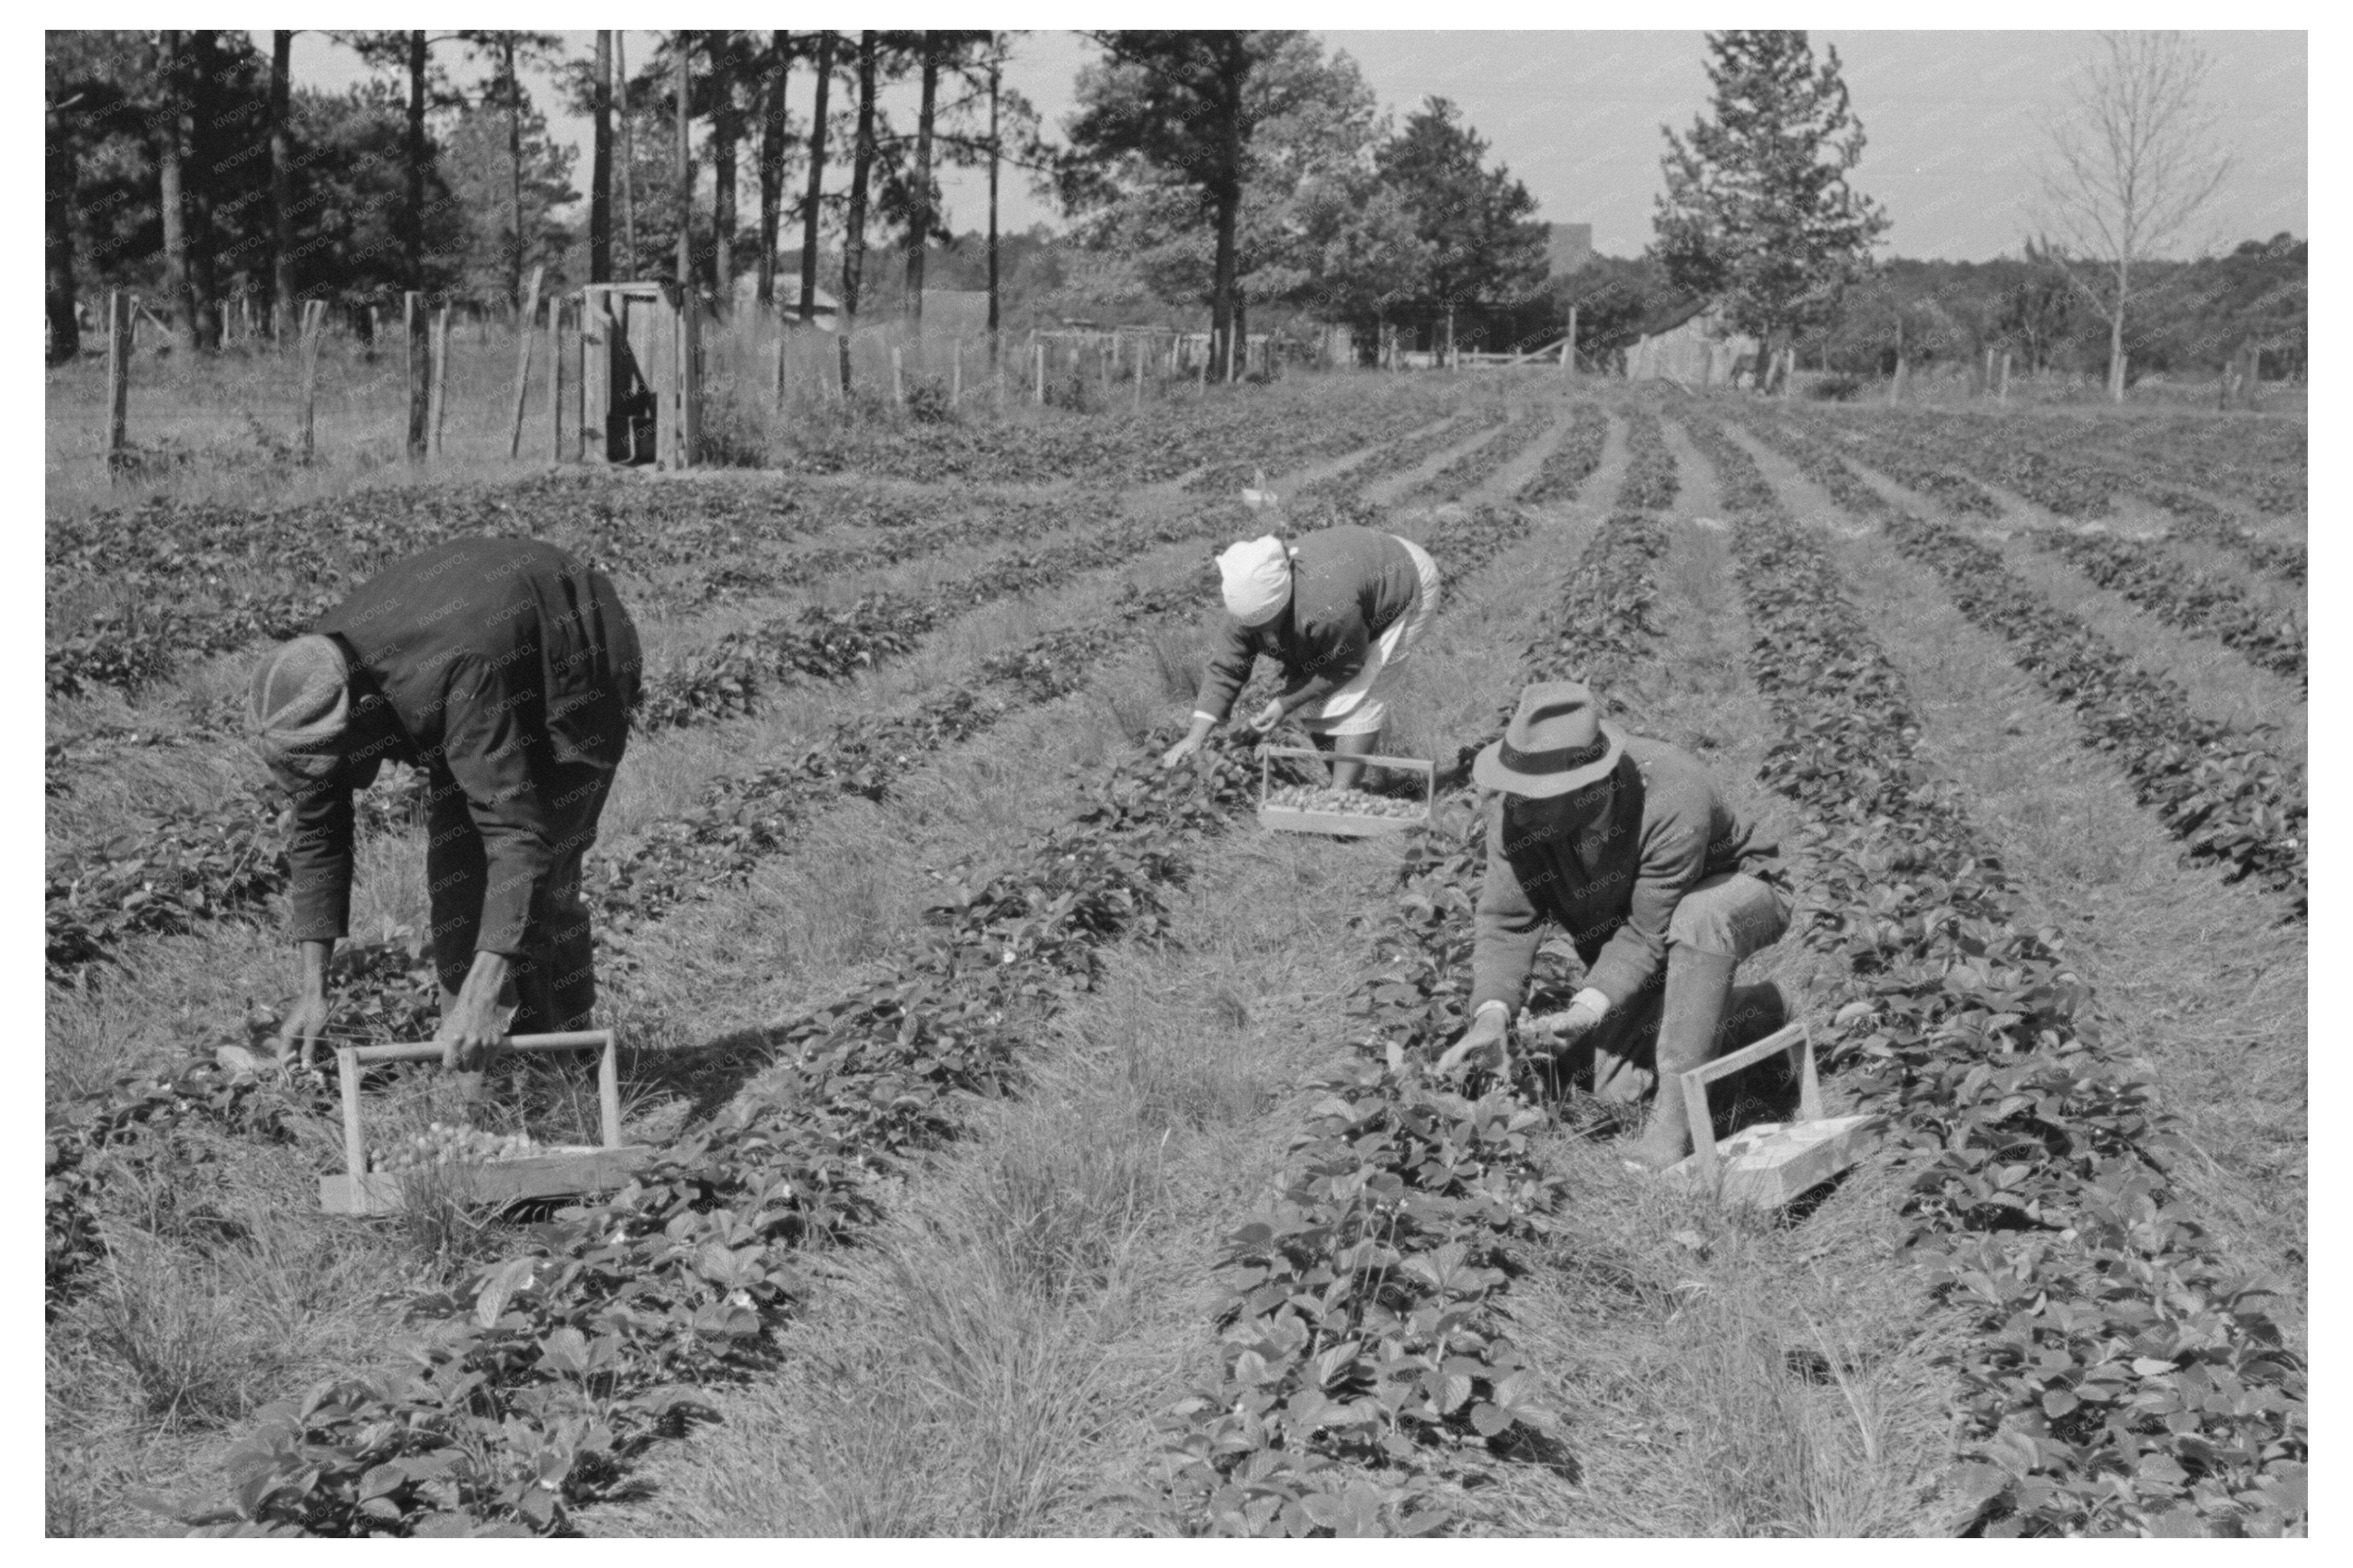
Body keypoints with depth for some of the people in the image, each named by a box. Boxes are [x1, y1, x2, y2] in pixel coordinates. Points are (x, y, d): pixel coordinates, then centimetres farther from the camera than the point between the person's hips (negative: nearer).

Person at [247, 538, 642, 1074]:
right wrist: (313, 992, -16)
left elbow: (518, 834, -47)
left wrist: (483, 996, -52)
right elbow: (318, 833, -11)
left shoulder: (460, 679, -45)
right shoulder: (316, 684, -21)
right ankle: (464, 1052, 11)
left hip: (578, 667, -7)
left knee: (540, 874, -15)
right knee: (453, 867, -1)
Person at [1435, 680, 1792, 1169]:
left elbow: (1648, 932, -34)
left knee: (1698, 919, -42)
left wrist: (1589, 1009, -44)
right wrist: (1492, 1015, -38)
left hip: (1739, 894, -6)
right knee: (1617, 1088, -2)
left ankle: (1677, 1114, -30)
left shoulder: (1673, 797, -40)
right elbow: (1505, 923, -22)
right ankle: (1745, 1011, 23)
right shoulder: (1514, 812, -26)